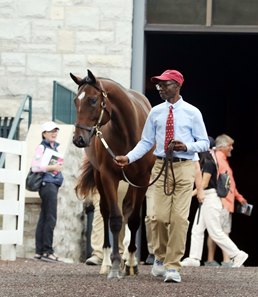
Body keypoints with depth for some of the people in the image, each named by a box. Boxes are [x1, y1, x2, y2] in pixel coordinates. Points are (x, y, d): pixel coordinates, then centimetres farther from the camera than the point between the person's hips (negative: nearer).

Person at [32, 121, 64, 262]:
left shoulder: (55, 147, 18)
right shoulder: (42, 147, -8)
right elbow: (35, 166, -17)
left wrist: (58, 166, 13)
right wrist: (52, 167, -19)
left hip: (53, 184, 9)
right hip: (47, 183, -9)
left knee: (44, 218, 9)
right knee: (51, 218, -10)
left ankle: (39, 251, 11)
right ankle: (47, 251, -9)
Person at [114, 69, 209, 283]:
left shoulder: (192, 113, 2)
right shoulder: (156, 113, 9)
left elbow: (204, 143, 3)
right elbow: (146, 142, 9)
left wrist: (186, 147, -16)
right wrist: (129, 158, -6)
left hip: (184, 168, -2)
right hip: (161, 166, 2)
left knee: (179, 217, -8)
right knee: (161, 216, -2)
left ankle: (173, 266, -4)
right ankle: (160, 258, 21)